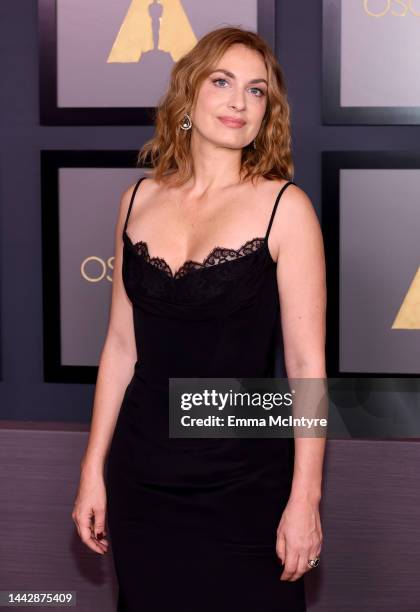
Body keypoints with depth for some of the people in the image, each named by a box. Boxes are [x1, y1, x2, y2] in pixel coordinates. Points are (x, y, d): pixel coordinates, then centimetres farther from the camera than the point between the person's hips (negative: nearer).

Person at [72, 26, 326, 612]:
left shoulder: (284, 206, -8)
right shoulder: (141, 198, 4)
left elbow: (306, 363, -9)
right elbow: (122, 344, 8)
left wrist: (305, 499, -11)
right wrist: (93, 470, 8)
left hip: (244, 485, -3)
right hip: (142, 478, 4)